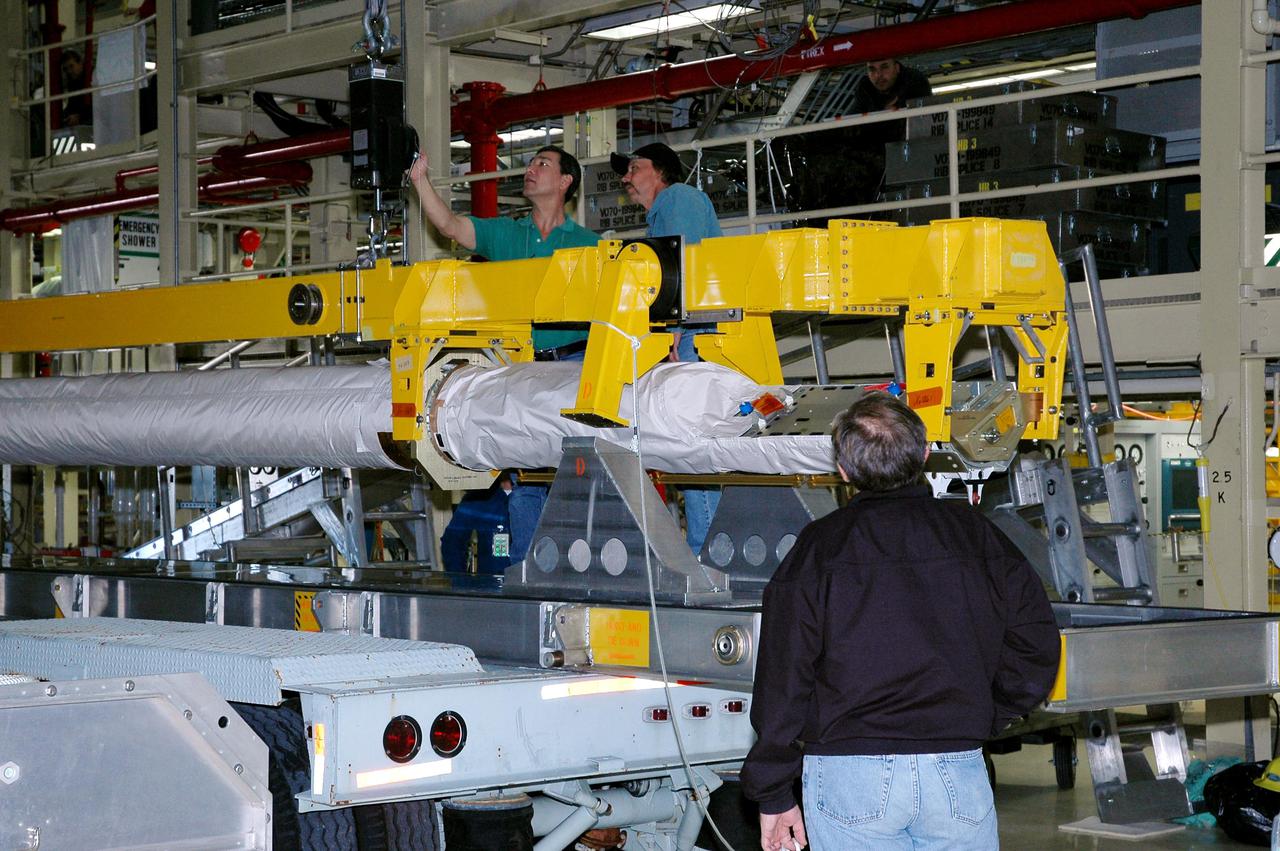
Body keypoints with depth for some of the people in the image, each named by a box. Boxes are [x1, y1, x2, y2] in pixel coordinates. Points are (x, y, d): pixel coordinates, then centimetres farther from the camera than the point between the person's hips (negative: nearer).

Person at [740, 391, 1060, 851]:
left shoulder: (818, 547, -2)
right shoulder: (975, 534, 5)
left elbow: (782, 679, -3)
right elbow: (1037, 649, 7)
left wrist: (773, 796, 4)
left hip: (849, 776, -2)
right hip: (958, 773, 2)